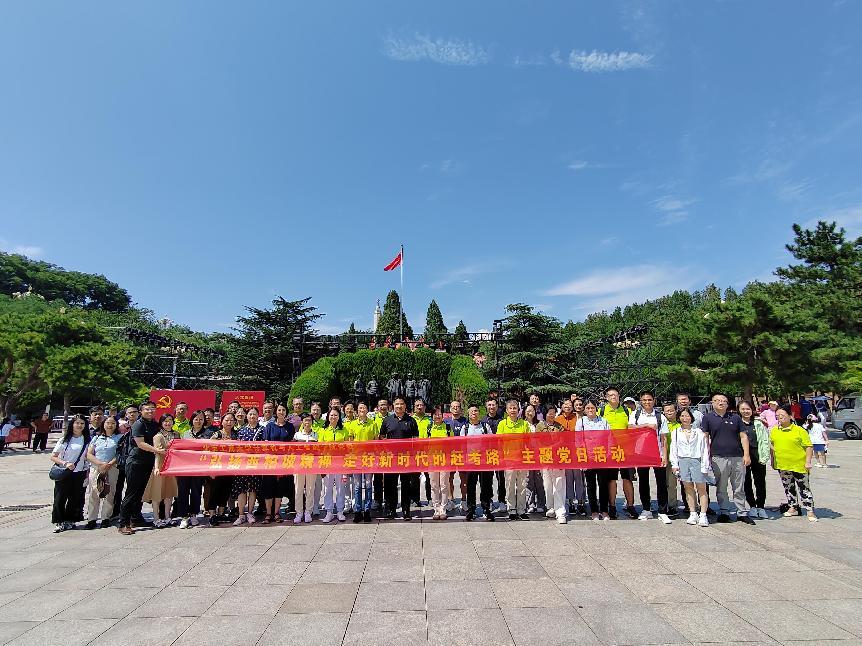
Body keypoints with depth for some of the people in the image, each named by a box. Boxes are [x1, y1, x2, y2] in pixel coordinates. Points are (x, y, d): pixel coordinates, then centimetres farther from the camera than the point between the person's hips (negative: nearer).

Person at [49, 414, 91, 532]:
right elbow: (53, 457, -2)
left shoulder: (87, 440, 3)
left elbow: (88, 458, 6)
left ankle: (69, 521, 21)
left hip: (79, 474, 2)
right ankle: (59, 522, 13)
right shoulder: (65, 440, -1)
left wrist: (87, 475, 0)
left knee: (75, 499, 6)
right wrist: (65, 463, -18)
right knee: (60, 498, 0)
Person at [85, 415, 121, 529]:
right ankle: (91, 519, 4)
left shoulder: (119, 438, 8)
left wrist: (109, 464, -13)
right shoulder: (96, 438, 15)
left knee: (109, 493, -2)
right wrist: (101, 463, -9)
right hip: (95, 468, 2)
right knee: (93, 493, -2)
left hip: (112, 469, -2)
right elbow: (89, 455, 7)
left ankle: (106, 518, 7)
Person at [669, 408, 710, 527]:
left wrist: (705, 465, -4)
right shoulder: (675, 432, 12)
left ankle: (703, 516, 2)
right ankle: (693, 514, 14)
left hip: (696, 460, -2)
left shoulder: (699, 432, 4)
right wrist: (674, 464, 4)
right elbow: (673, 449, 11)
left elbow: (704, 449, 2)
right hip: (682, 461, 2)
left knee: (701, 488, -2)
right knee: (688, 488, 7)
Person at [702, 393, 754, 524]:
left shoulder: (735, 417, 10)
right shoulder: (708, 418, 3)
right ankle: (724, 512, 14)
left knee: (739, 488, 8)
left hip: (737, 457, 2)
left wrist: (746, 454, 0)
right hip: (719, 458, -2)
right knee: (721, 488, 5)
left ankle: (742, 513, 18)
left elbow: (743, 437, 9)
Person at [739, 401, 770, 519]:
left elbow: (765, 441, 5)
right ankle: (752, 506, 19)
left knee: (760, 482, 5)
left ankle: (760, 507, 17)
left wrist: (764, 456, -5)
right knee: (747, 483, 7)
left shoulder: (759, 423, 7)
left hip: (758, 456, 1)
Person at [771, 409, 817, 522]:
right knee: (788, 487, 15)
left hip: (799, 465, -4)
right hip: (782, 466, 5)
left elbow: (809, 447, -7)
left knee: (804, 488, 2)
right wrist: (773, 460, 15)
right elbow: (772, 446, 15)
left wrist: (808, 461, -13)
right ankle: (793, 507, 28)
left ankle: (810, 511, 10)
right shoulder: (774, 431, 5)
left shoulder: (800, 430, -8)